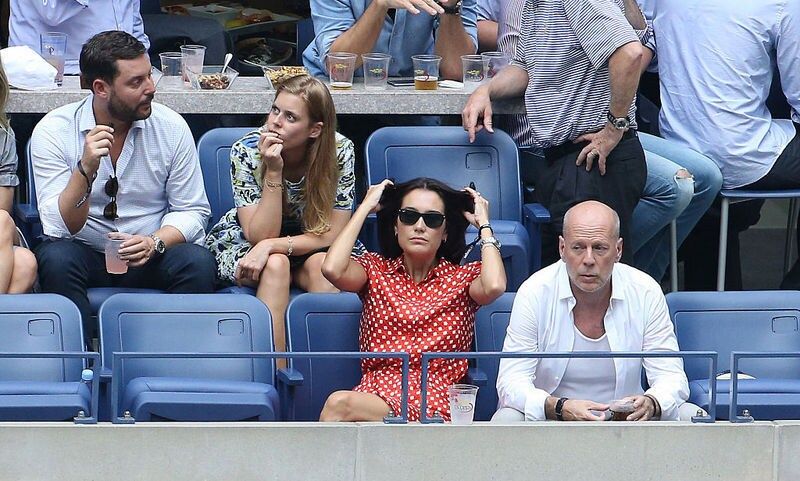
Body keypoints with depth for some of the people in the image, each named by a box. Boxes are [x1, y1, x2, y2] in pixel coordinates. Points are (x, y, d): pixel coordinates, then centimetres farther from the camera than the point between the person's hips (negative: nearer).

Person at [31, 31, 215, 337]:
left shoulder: (171, 127, -3)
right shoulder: (53, 132, -8)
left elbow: (192, 210, 1)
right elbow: (60, 228, -14)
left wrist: (156, 243, -19)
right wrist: (86, 170, -30)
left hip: (153, 256, 1)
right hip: (85, 255, -1)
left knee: (197, 263, -28)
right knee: (56, 260, -33)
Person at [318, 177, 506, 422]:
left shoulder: (464, 278, 14)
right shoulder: (376, 270, 19)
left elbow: (494, 286, -11)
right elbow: (332, 269, -3)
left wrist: (484, 223, 6)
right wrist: (366, 207, 9)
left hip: (437, 403, -3)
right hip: (375, 390, 3)